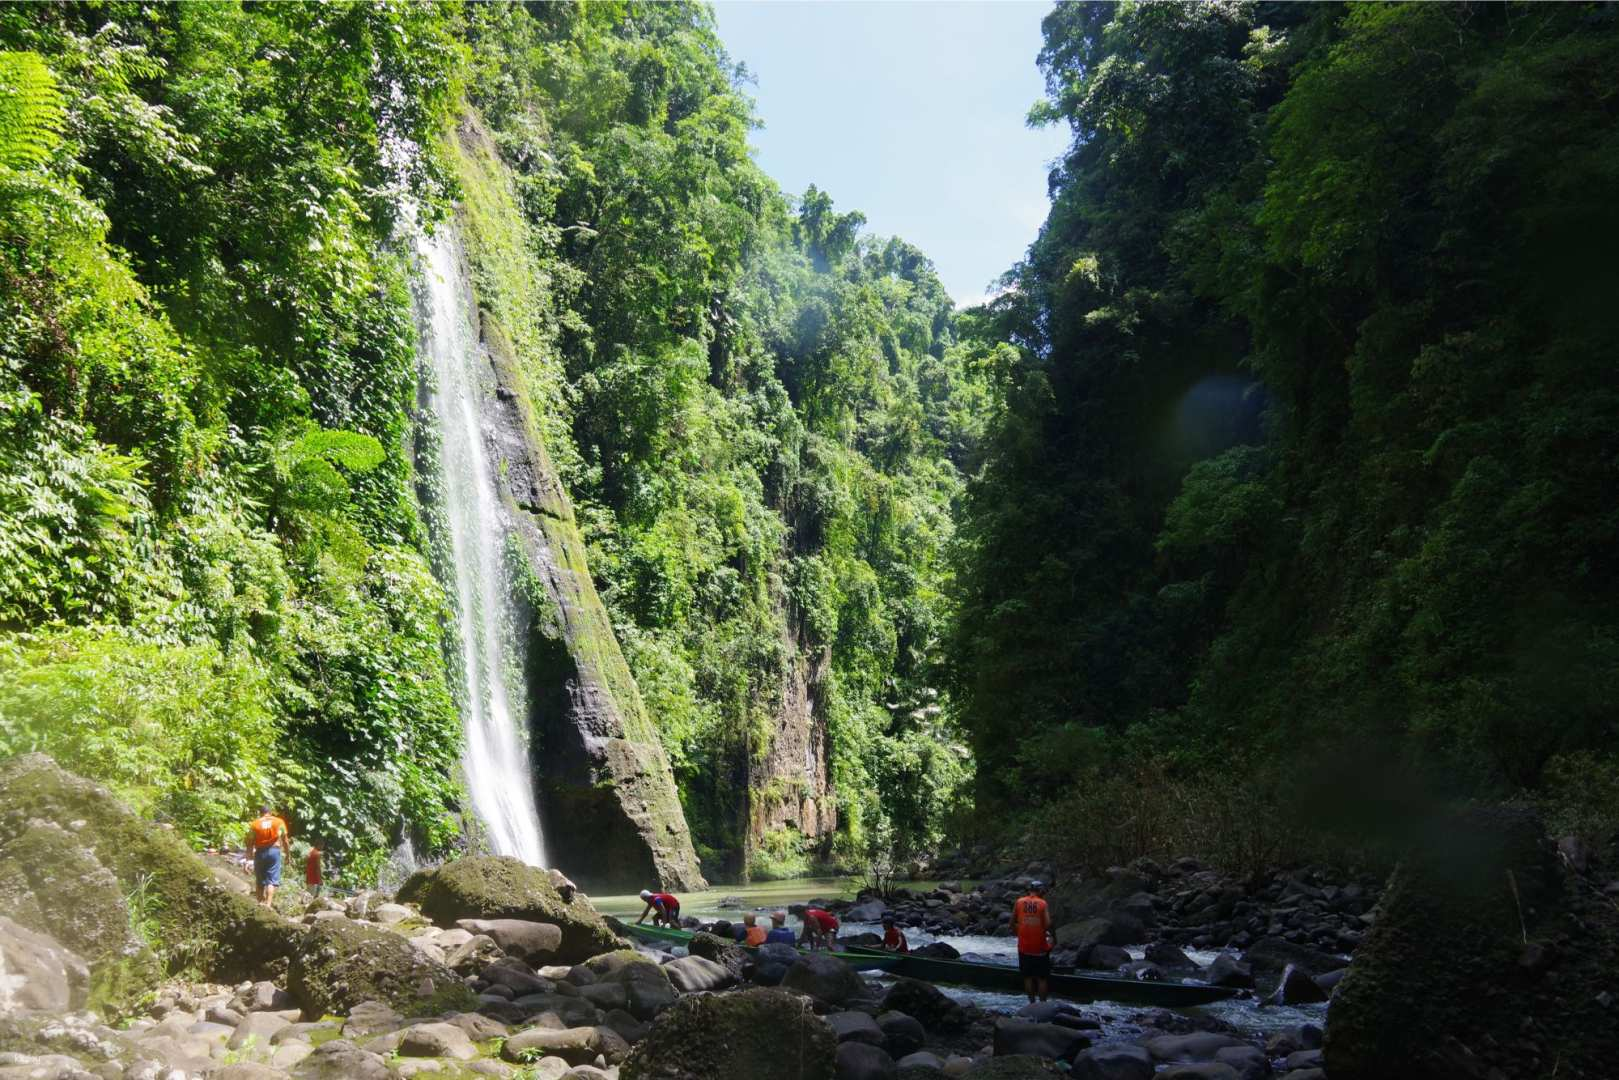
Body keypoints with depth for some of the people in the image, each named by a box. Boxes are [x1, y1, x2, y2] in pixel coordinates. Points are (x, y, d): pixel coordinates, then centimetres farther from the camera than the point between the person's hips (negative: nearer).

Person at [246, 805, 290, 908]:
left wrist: (250, 855, 9)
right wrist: (288, 853, 10)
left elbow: (250, 842, 2)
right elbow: (285, 840, 4)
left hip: (260, 852, 1)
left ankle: (261, 902, 18)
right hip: (274, 850, -1)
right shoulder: (279, 822, 6)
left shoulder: (254, 824, 6)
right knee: (272, 879, -4)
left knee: (260, 880, 13)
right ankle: (268, 903, -17)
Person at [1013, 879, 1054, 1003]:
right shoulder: (1043, 903, -7)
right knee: (1042, 978, 8)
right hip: (1040, 947, -2)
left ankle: (1032, 1003, 16)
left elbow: (1012, 923, 3)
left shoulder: (1019, 902, 1)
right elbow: (1048, 924, -15)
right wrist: (1050, 936, 1)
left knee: (1028, 977, 13)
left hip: (1024, 947, 2)